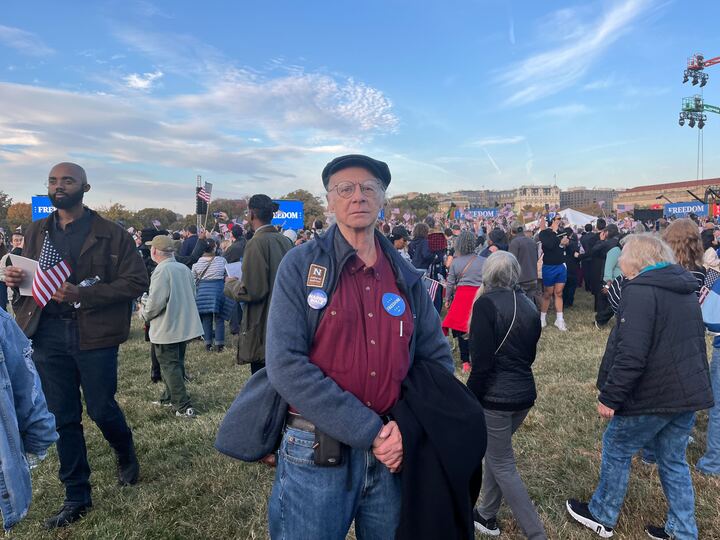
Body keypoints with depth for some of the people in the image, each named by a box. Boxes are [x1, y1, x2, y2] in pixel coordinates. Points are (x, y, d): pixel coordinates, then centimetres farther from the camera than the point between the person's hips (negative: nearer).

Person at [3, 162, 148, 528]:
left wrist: (82, 294, -21)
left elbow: (137, 281, -11)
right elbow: (30, 278, 18)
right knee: (62, 417, 10)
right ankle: (76, 497, 27)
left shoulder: (111, 234, -5)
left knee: (102, 409, 6)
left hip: (94, 334, -4)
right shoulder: (36, 232, 10)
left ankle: (125, 455, 40)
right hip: (48, 334, 4)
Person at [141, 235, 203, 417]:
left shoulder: (161, 271, -19)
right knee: (177, 363, 20)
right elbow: (192, 295, 14)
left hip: (166, 328, -8)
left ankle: (184, 407, 1)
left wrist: (144, 313, -3)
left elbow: (155, 302, -22)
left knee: (170, 367, 1)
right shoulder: (184, 268, 5)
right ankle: (170, 397, 35)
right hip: (185, 325, 8)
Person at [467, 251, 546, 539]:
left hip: (494, 397, -8)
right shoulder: (529, 306, 7)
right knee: (495, 451, 22)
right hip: (525, 394, 8)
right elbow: (529, 355, 15)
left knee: (502, 465, 7)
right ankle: (487, 515, 36)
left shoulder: (486, 304, -16)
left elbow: (482, 362, -20)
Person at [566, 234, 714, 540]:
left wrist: (610, 397, -19)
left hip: (652, 395, -8)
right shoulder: (686, 289, 10)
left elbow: (630, 354, -26)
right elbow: (692, 343, 20)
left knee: (616, 451, 10)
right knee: (674, 461, 19)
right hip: (688, 393, 8)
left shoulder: (641, 290, -18)